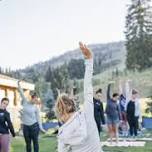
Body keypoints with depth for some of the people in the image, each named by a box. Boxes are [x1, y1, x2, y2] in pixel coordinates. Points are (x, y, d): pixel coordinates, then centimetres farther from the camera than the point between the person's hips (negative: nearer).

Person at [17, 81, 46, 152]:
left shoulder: (36, 108, -1)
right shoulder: (25, 102, 2)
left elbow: (38, 118, 0)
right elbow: (21, 93, -1)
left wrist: (41, 128, -5)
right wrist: (19, 84, -8)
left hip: (34, 126, -2)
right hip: (25, 126, 2)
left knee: (35, 142, 5)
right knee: (28, 143, 9)